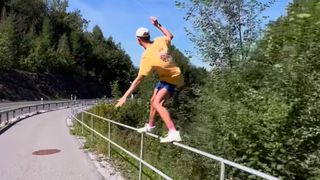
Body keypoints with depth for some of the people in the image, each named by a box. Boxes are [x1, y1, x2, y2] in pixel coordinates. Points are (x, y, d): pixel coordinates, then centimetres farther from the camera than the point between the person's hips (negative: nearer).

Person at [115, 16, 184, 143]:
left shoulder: (147, 57, -29)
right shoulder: (160, 41, -11)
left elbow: (138, 79, -29)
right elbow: (170, 36, 12)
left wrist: (125, 96, -25)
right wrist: (158, 25, 12)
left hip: (172, 79, -9)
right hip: (166, 76, 9)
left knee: (157, 103, -26)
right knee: (154, 100, 18)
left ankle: (174, 133, -33)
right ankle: (150, 126, 36)